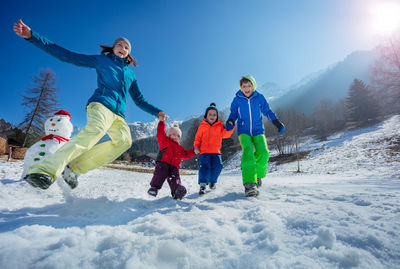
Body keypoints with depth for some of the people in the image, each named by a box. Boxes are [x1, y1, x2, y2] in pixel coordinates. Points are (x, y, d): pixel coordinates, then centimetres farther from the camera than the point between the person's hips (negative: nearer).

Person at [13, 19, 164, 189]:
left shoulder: (130, 74, 28)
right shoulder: (101, 60, 17)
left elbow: (139, 100, 29)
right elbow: (67, 56, 11)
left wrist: (156, 112, 18)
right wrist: (32, 36, 2)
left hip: (118, 113, 5)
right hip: (101, 103, -4)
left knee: (124, 140, -24)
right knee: (96, 129, -36)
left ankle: (75, 168, -23)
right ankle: (46, 169, -42)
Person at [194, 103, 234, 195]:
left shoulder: (220, 126, 10)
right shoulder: (202, 126, 8)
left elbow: (225, 134, -1)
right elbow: (198, 137, 11)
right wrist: (196, 146, -2)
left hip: (216, 151, 1)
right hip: (205, 151, -1)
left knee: (218, 165, -10)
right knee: (204, 166, -16)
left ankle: (212, 181, 18)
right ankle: (202, 185, -7)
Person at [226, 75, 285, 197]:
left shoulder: (259, 97, 2)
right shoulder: (237, 99, 1)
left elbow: (267, 111, 12)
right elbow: (233, 113, 12)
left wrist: (278, 123, 6)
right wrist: (230, 122, -9)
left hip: (258, 130, 1)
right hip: (243, 131, -1)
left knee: (263, 153, -18)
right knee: (248, 151, -26)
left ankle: (258, 174, 13)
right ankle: (249, 184, -32)